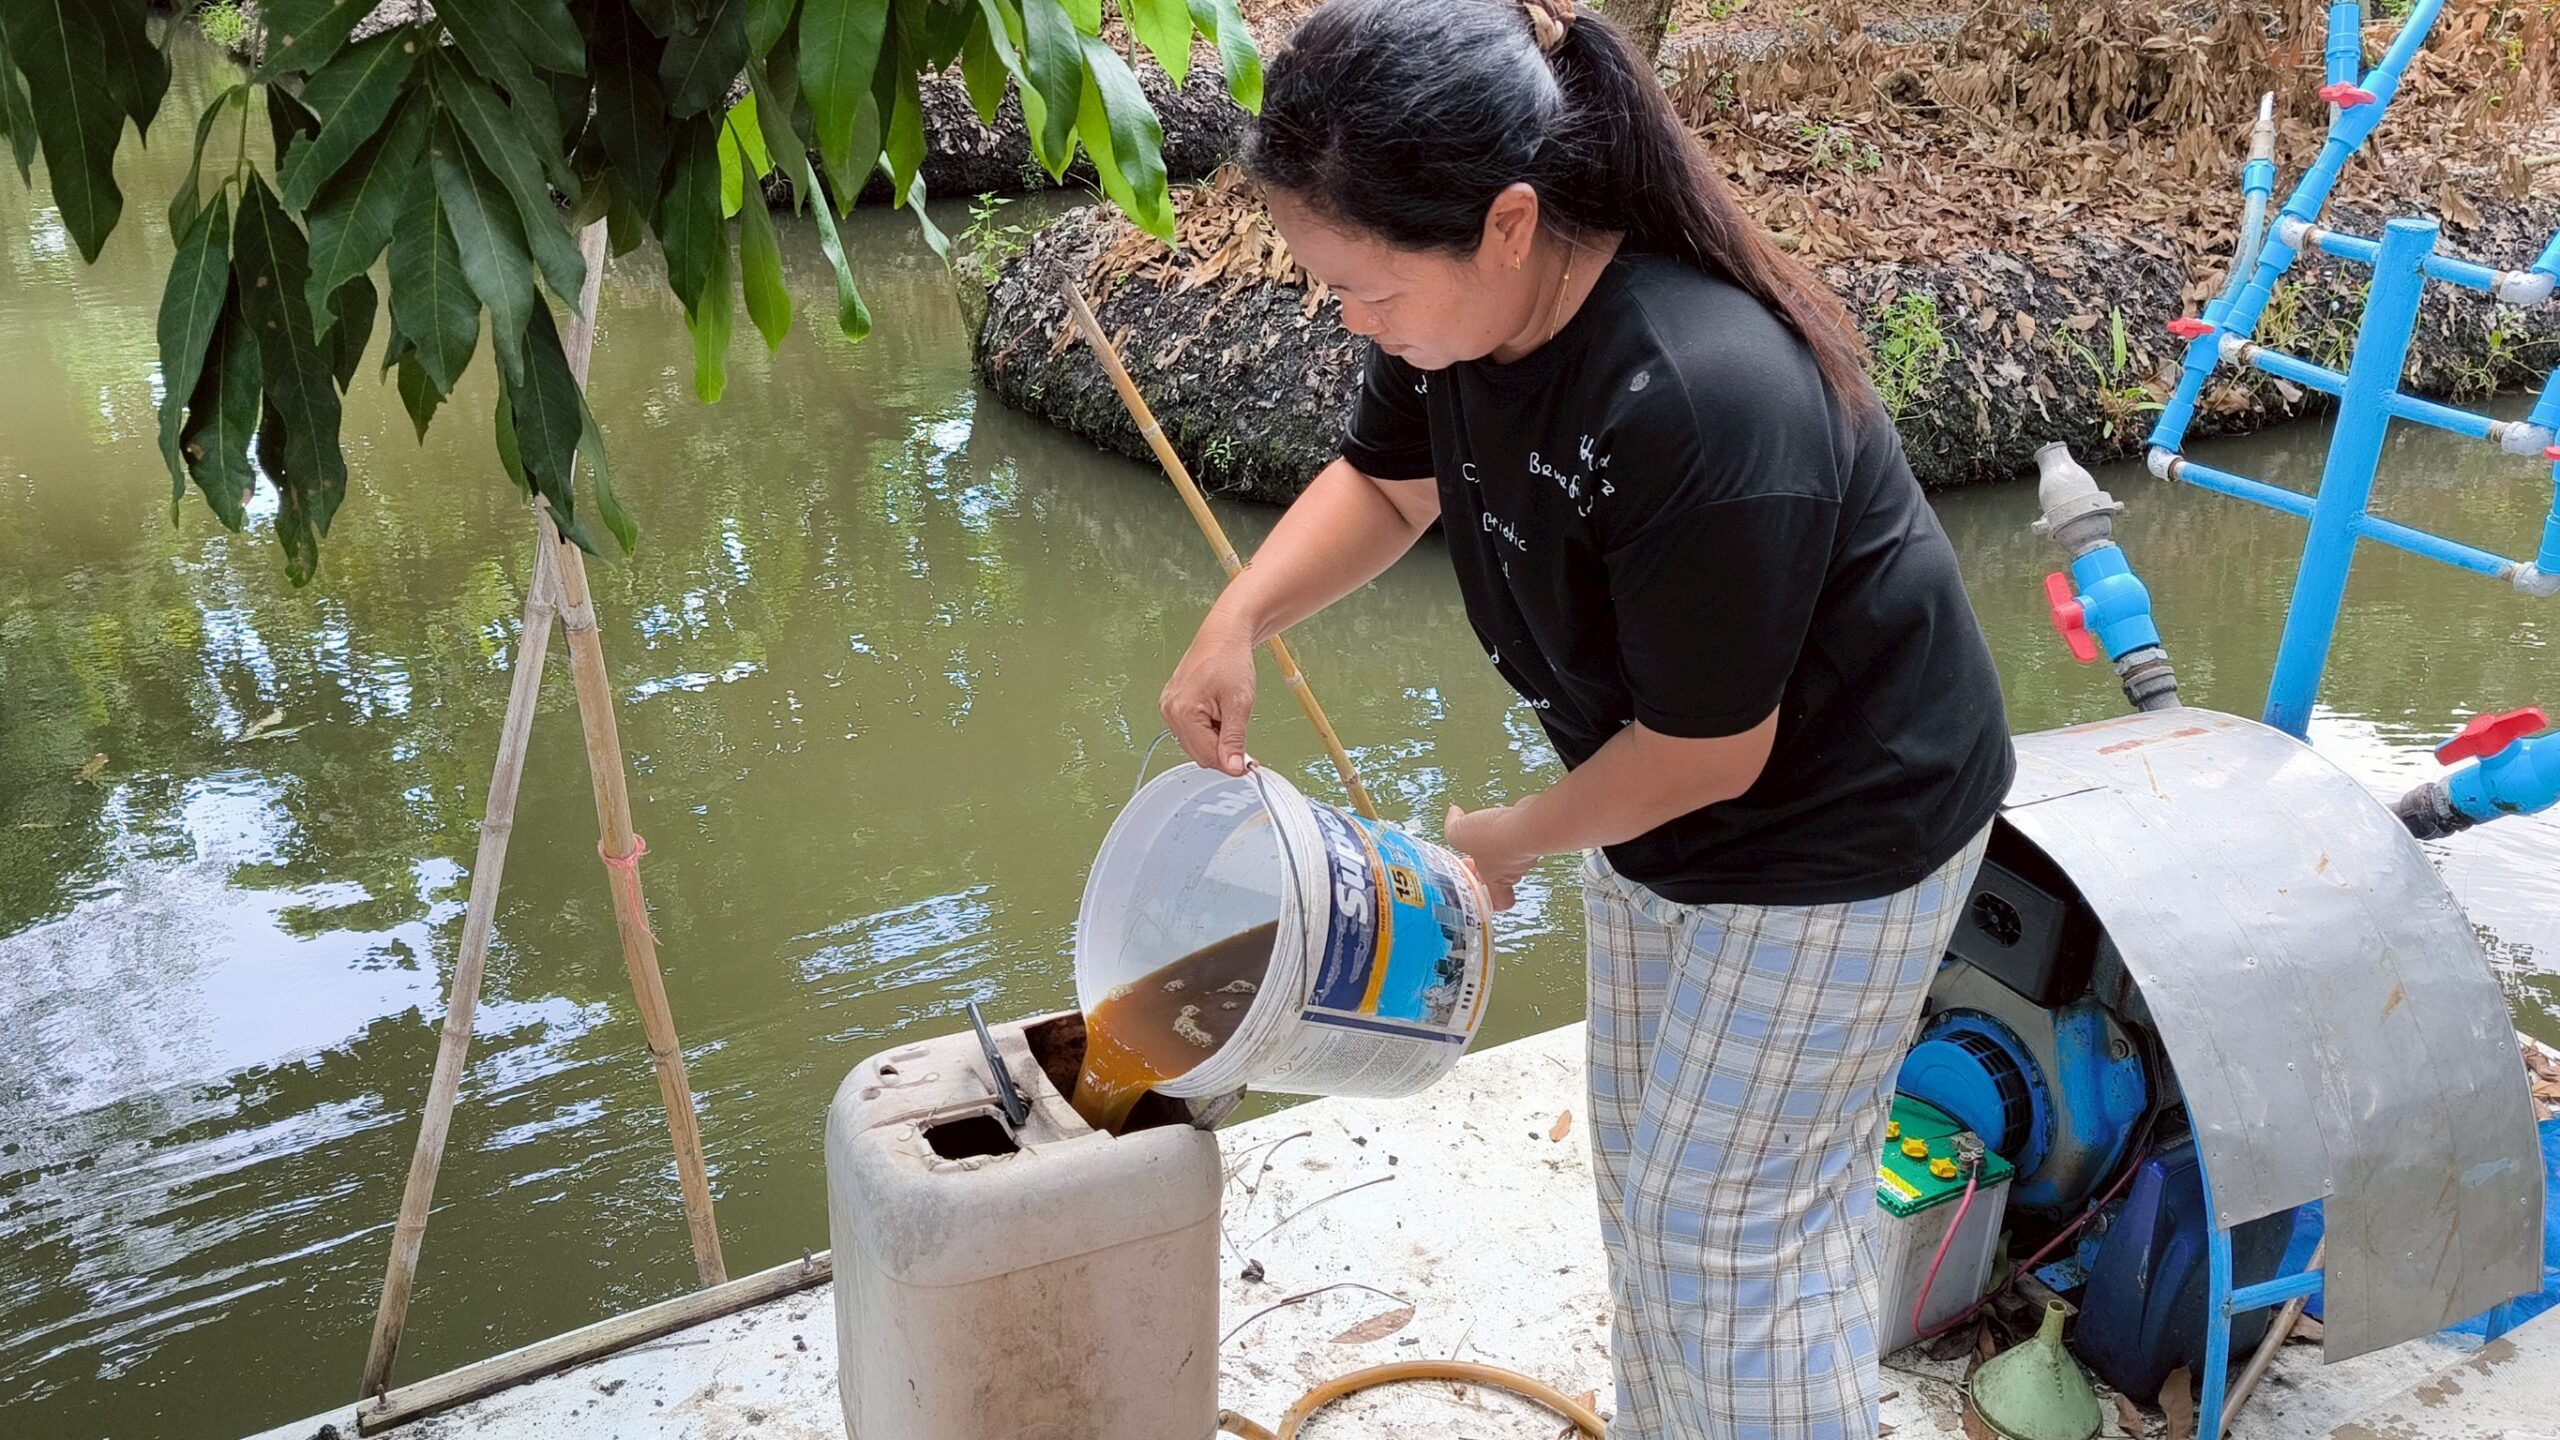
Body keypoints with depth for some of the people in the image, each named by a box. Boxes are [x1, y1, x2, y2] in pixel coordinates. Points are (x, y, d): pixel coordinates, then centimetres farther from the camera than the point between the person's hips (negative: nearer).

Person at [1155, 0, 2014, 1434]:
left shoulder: (1705, 404, -38)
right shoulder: (1473, 303, -14)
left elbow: (1709, 750, -27)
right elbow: (1384, 482, 6)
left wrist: (1515, 838, -10)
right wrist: (1240, 620, -12)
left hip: (1834, 829, -8)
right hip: (1664, 799, 8)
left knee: (1731, 1212, 3)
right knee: (1648, 1166, 21)